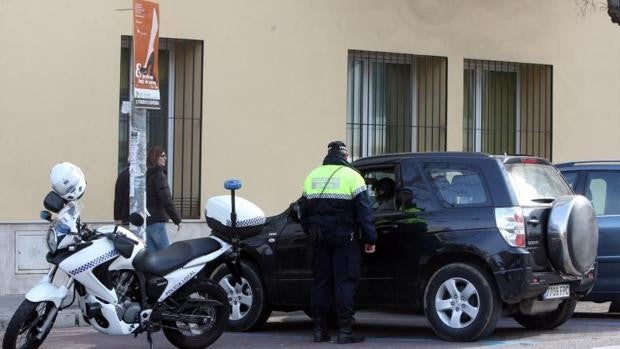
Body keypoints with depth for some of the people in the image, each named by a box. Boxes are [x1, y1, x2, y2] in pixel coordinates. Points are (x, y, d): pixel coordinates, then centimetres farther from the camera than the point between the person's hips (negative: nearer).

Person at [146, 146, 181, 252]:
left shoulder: (146, 174, 15)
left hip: (146, 221, 8)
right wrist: (177, 219, -13)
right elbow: (165, 199, -16)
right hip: (156, 221, -8)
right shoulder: (158, 174, -10)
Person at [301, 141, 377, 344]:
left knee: (320, 282, 10)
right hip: (344, 238, -5)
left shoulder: (312, 177, 9)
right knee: (345, 282, -2)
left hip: (319, 239, 5)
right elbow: (364, 212, -8)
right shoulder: (351, 176, -6)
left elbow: (305, 212, 17)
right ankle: (345, 331, -5)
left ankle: (319, 330, 11)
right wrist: (370, 239, -4)